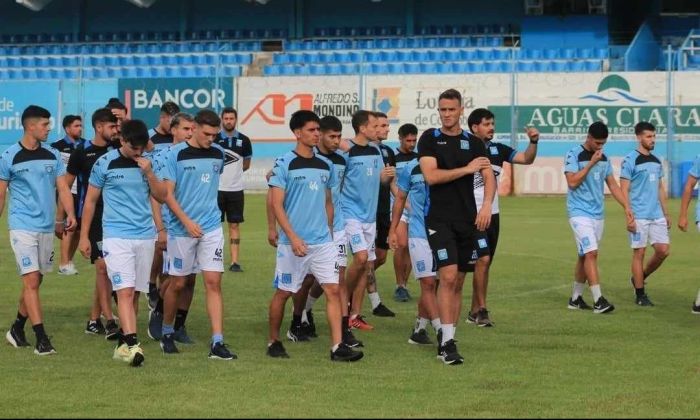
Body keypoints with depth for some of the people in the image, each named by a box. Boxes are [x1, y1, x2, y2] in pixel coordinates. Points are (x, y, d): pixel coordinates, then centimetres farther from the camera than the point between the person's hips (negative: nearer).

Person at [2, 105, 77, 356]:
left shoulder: (52, 155, 7)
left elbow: (63, 187, 3)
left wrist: (70, 214, -14)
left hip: (47, 227, 5)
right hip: (22, 227, -5)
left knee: (35, 281, 12)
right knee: (31, 281, -12)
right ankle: (42, 339, -14)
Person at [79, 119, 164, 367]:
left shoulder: (148, 164, 7)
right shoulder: (105, 163, -2)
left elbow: (161, 197, 6)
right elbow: (91, 200, 6)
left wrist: (149, 174, -10)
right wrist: (84, 236, 5)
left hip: (145, 235, 4)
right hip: (116, 236, -4)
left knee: (135, 293, 6)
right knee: (125, 291, -15)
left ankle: (123, 344, 14)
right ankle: (132, 345, -24)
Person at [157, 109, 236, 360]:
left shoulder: (218, 154, 6)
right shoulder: (175, 155, -7)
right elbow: (167, 193, -10)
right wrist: (186, 221, -19)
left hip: (212, 227, 3)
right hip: (181, 229, -3)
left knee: (213, 282, -6)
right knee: (178, 283, 7)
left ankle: (217, 343, -9)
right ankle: (167, 333, 28)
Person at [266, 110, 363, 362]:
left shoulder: (325, 166, 10)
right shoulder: (285, 164, -7)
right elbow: (277, 204, -11)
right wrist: (292, 237, -19)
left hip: (323, 241, 4)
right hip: (293, 243, -4)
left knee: (333, 289, -6)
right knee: (283, 292, 6)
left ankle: (337, 347, -9)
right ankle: (273, 342, 23)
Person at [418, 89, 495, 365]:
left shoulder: (473, 143, 9)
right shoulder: (430, 139, 2)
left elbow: (489, 177, 2)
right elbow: (431, 175, -10)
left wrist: (487, 205, -14)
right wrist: (467, 169, -10)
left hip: (468, 219, 3)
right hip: (439, 220, -3)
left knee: (458, 281, 6)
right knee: (448, 277, -14)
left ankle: (447, 339, 14)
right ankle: (447, 342, -12)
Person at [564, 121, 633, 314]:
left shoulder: (603, 158, 11)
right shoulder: (574, 155, -8)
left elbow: (613, 185, 13)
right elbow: (572, 182, -18)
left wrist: (626, 207, 5)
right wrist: (591, 163, -18)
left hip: (597, 214, 7)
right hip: (580, 212, -7)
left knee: (585, 255, 9)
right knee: (591, 253, -15)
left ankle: (576, 298, 18)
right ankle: (598, 300, -19)